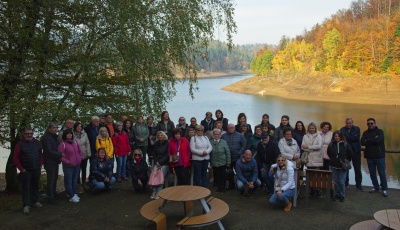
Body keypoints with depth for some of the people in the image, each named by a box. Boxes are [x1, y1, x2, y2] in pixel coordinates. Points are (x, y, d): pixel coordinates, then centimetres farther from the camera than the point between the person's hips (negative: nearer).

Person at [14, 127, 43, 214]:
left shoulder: (37, 142, 6)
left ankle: (36, 201, 27)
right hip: (26, 171, -4)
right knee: (26, 188, 0)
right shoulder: (20, 144, -7)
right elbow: (15, 158, -7)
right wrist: (21, 169, -10)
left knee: (35, 186, 14)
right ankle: (26, 205, 4)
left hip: (36, 170, 4)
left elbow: (40, 154, 13)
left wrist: (40, 164, 5)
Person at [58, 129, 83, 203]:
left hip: (77, 165, 6)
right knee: (69, 181, 3)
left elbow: (79, 151, 19)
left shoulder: (75, 142, 5)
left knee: (75, 180, 16)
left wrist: (80, 158, 8)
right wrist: (68, 162, -18)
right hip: (68, 166, -6)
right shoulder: (62, 144, -14)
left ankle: (73, 193, 30)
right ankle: (72, 196, 11)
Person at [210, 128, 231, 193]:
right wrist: (209, 162, -1)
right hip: (214, 163, 1)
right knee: (216, 176, 5)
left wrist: (228, 163, -3)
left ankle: (223, 188, 22)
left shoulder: (224, 142, -1)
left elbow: (228, 153, -1)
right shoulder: (210, 142, 0)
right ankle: (218, 187, 21)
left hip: (223, 163, -1)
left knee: (223, 176, 5)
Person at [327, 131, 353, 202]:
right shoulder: (331, 144, -2)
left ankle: (342, 195, 15)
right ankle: (337, 194, 23)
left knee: (341, 182, 0)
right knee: (336, 182, 10)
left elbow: (350, 153, 2)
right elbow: (328, 153, 12)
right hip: (333, 166, 2)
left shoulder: (345, 144, -7)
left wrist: (345, 160, 4)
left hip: (342, 166, -2)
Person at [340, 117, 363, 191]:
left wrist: (347, 139, -14)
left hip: (356, 151, 0)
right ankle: (345, 183, 19)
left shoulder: (357, 129, 3)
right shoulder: (342, 129, 4)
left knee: (357, 168, 5)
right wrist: (352, 139, -17)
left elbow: (357, 137, -14)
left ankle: (358, 184, 15)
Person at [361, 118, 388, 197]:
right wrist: (373, 140, -15)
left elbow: (378, 140, -21)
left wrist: (368, 141, -10)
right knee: (372, 173, 10)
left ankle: (384, 189, 11)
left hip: (379, 156, -4)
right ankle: (376, 187, 24)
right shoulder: (365, 133, 9)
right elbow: (362, 142, -8)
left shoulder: (380, 131, -1)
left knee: (382, 173, 0)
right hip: (369, 157, 4)